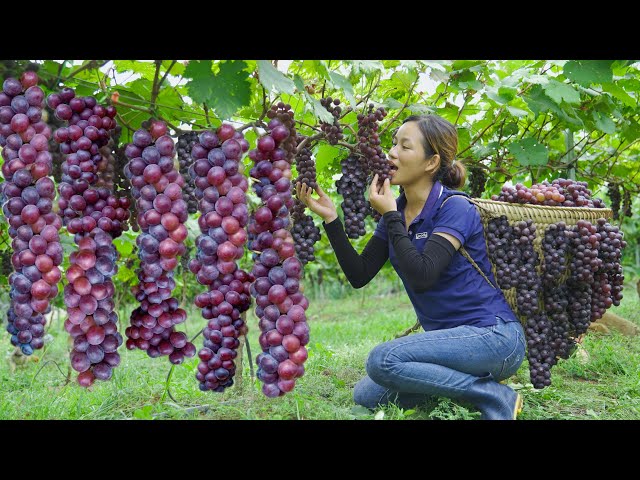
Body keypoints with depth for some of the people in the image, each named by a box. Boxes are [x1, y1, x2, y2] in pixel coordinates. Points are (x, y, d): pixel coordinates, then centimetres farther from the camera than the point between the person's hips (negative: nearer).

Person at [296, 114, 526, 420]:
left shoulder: (454, 208, -15)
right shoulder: (396, 212, 6)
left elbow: (421, 276, -28)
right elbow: (359, 275, 1)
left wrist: (390, 216, -19)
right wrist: (330, 219, -8)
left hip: (492, 335, -8)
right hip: (449, 340, 8)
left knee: (382, 360, -25)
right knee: (365, 397, 0)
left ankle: (495, 396, -12)